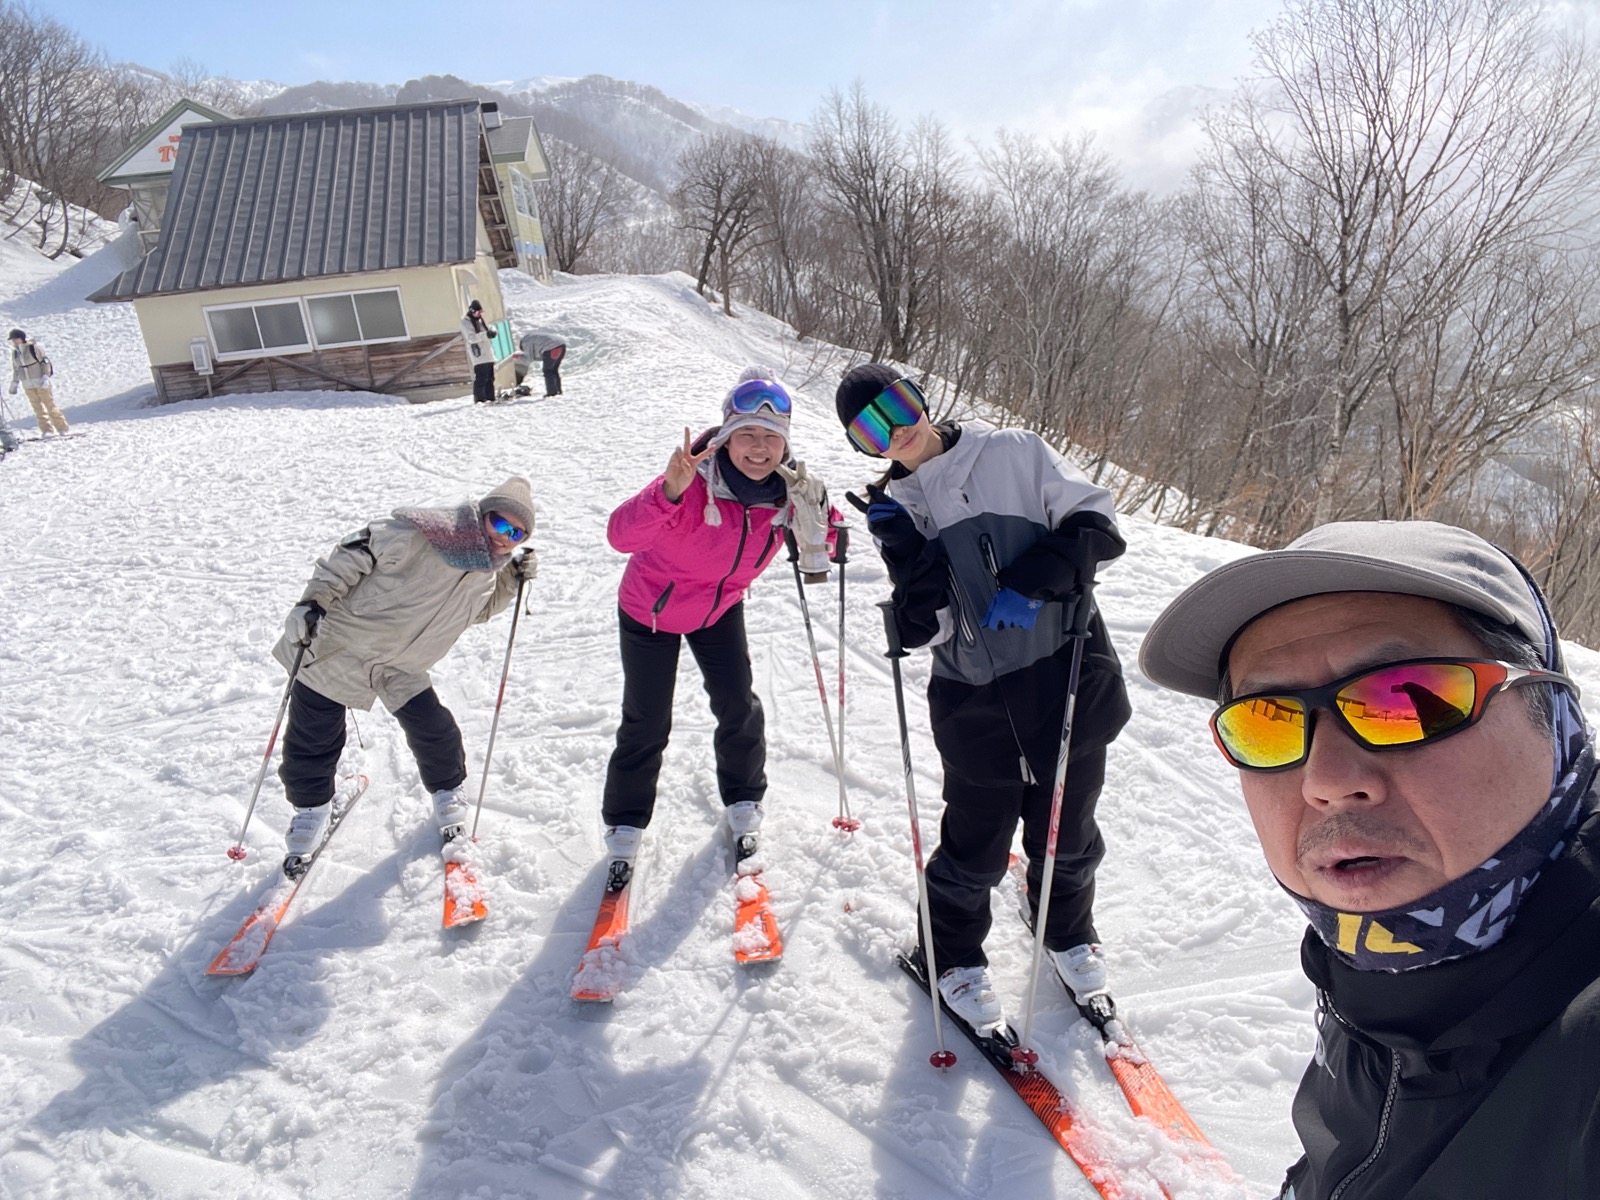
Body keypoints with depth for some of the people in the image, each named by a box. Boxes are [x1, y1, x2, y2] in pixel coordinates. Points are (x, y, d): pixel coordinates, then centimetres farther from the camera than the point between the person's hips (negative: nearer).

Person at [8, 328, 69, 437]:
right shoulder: (14, 352, 7)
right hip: (28, 385, 5)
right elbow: (16, 369, 17)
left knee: (50, 405, -4)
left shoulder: (34, 347, -10)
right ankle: (46, 430, 6)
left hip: (41, 382, -5)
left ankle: (62, 428, 2)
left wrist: (45, 377, -18)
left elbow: (45, 362, -9)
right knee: (38, 408, 3)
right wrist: (14, 383, 15)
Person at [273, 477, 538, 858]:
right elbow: (355, 552, -23)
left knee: (433, 731, 1)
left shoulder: (486, 571, -2)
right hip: (334, 646, -5)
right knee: (314, 739, 6)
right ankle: (311, 805, 31)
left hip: (399, 668, 5)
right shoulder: (423, 534, -27)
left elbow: (482, 606, 16)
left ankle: (447, 790, 29)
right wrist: (314, 601, -28)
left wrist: (512, 578, -2)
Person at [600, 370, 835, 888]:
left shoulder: (787, 489, -21)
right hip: (650, 609, -4)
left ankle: (743, 802, 35)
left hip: (720, 608, 4)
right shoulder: (695, 481, -36)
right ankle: (625, 827, 25)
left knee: (739, 708, 8)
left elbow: (819, 530, -3)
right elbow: (621, 535, -47)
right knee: (646, 724, 2)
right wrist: (669, 492, -65)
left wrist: (816, 521, -27)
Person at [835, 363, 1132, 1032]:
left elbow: (1097, 524, -6)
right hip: (977, 707, 0)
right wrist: (904, 549, -20)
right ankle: (954, 954, 36)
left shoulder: (1013, 454, -1)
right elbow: (927, 628, -7)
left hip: (1068, 681, 0)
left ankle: (1069, 934, 46)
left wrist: (1030, 583, -19)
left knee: (1066, 834, 17)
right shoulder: (897, 511, 3)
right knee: (976, 845, 8)